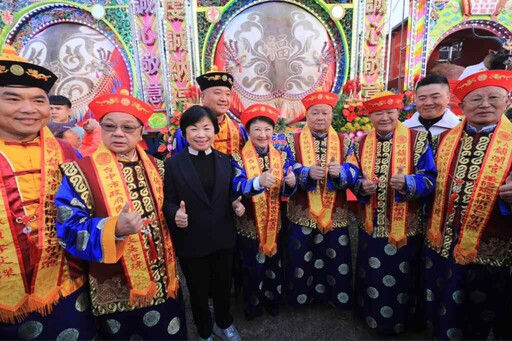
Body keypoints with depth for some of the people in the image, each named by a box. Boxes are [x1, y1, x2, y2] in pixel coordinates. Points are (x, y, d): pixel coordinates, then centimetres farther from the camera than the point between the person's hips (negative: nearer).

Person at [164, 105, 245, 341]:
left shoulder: (225, 161, 0)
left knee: (223, 287, 23)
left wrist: (236, 204, -15)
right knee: (198, 292, 20)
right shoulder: (173, 164, -9)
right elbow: (168, 202, -10)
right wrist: (175, 214, -30)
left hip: (223, 238, 3)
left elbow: (230, 195, 6)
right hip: (191, 242, -2)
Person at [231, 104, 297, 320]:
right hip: (248, 224, -3)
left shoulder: (281, 157, -2)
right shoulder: (238, 158, -12)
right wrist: (258, 182, -43)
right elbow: (236, 188, -26)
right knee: (251, 267, 14)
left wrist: (291, 182, -28)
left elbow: (287, 191, -5)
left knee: (274, 263, 19)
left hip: (273, 222, 3)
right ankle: (252, 305, 40)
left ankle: (273, 300, 45)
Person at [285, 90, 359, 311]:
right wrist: (308, 172, -29)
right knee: (301, 259, 12)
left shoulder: (344, 142, 4)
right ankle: (301, 296, 35)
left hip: (335, 214, 1)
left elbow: (353, 172, -6)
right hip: (302, 213, -1)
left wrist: (339, 172, -28)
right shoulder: (293, 141, 0)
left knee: (336, 259, 14)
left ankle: (336, 296, 38)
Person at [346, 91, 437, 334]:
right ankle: (370, 314, 43)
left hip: (405, 226, -2)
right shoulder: (361, 144, 3)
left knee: (400, 278, 15)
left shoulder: (418, 140, -7)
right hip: (371, 225, 3)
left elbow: (429, 179, -9)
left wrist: (408, 183, -29)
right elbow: (353, 178, 5)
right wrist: (362, 186, -17)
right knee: (371, 275, 18)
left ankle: (398, 321, 40)